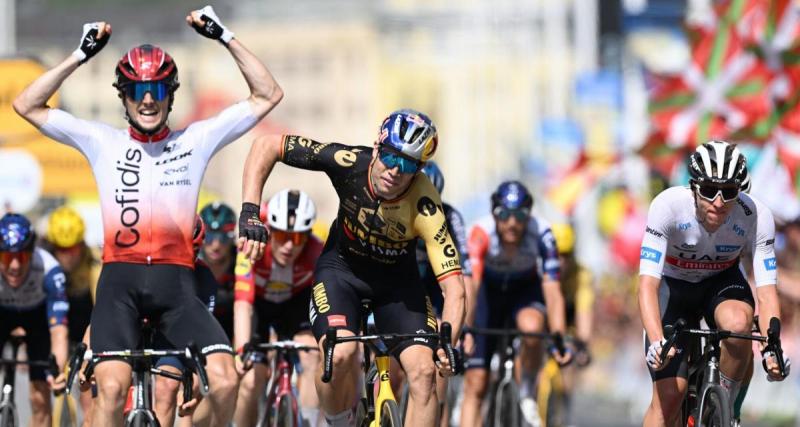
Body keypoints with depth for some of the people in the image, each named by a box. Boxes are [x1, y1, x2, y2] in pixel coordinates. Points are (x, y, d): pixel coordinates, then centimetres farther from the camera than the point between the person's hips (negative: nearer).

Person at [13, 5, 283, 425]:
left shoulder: (196, 140, 12)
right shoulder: (103, 142, 11)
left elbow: (268, 95, 11)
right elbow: (27, 106, 7)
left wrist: (227, 39, 3)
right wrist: (80, 56, 1)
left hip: (175, 280, 1)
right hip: (120, 279, 0)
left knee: (225, 381, -17)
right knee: (111, 389, -20)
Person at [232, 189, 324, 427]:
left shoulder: (317, 253, -32)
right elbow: (242, 303, -44)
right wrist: (242, 349, -57)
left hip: (295, 301, 1)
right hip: (258, 303, -1)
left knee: (312, 355, -26)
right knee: (251, 382, -14)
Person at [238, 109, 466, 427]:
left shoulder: (425, 208, -32)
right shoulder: (350, 163, -30)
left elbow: (453, 287, -34)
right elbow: (266, 146, -21)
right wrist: (249, 212, -31)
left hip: (396, 278, 0)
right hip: (342, 267, 0)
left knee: (424, 369, -17)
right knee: (340, 354, -27)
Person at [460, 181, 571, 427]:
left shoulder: (541, 234, -29)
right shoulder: (482, 233, -31)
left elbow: (552, 289, -32)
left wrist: (558, 337, -43)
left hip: (526, 289, 0)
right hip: (489, 291, 0)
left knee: (531, 326, -36)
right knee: (475, 383, -8)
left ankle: (527, 392, -10)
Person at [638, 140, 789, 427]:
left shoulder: (755, 216, -28)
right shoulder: (668, 206, -32)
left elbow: (766, 291, -28)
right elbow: (648, 283, -36)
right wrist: (656, 341, -50)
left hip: (721, 283, 1)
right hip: (673, 285, -1)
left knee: (738, 322, -34)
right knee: (669, 395, -13)